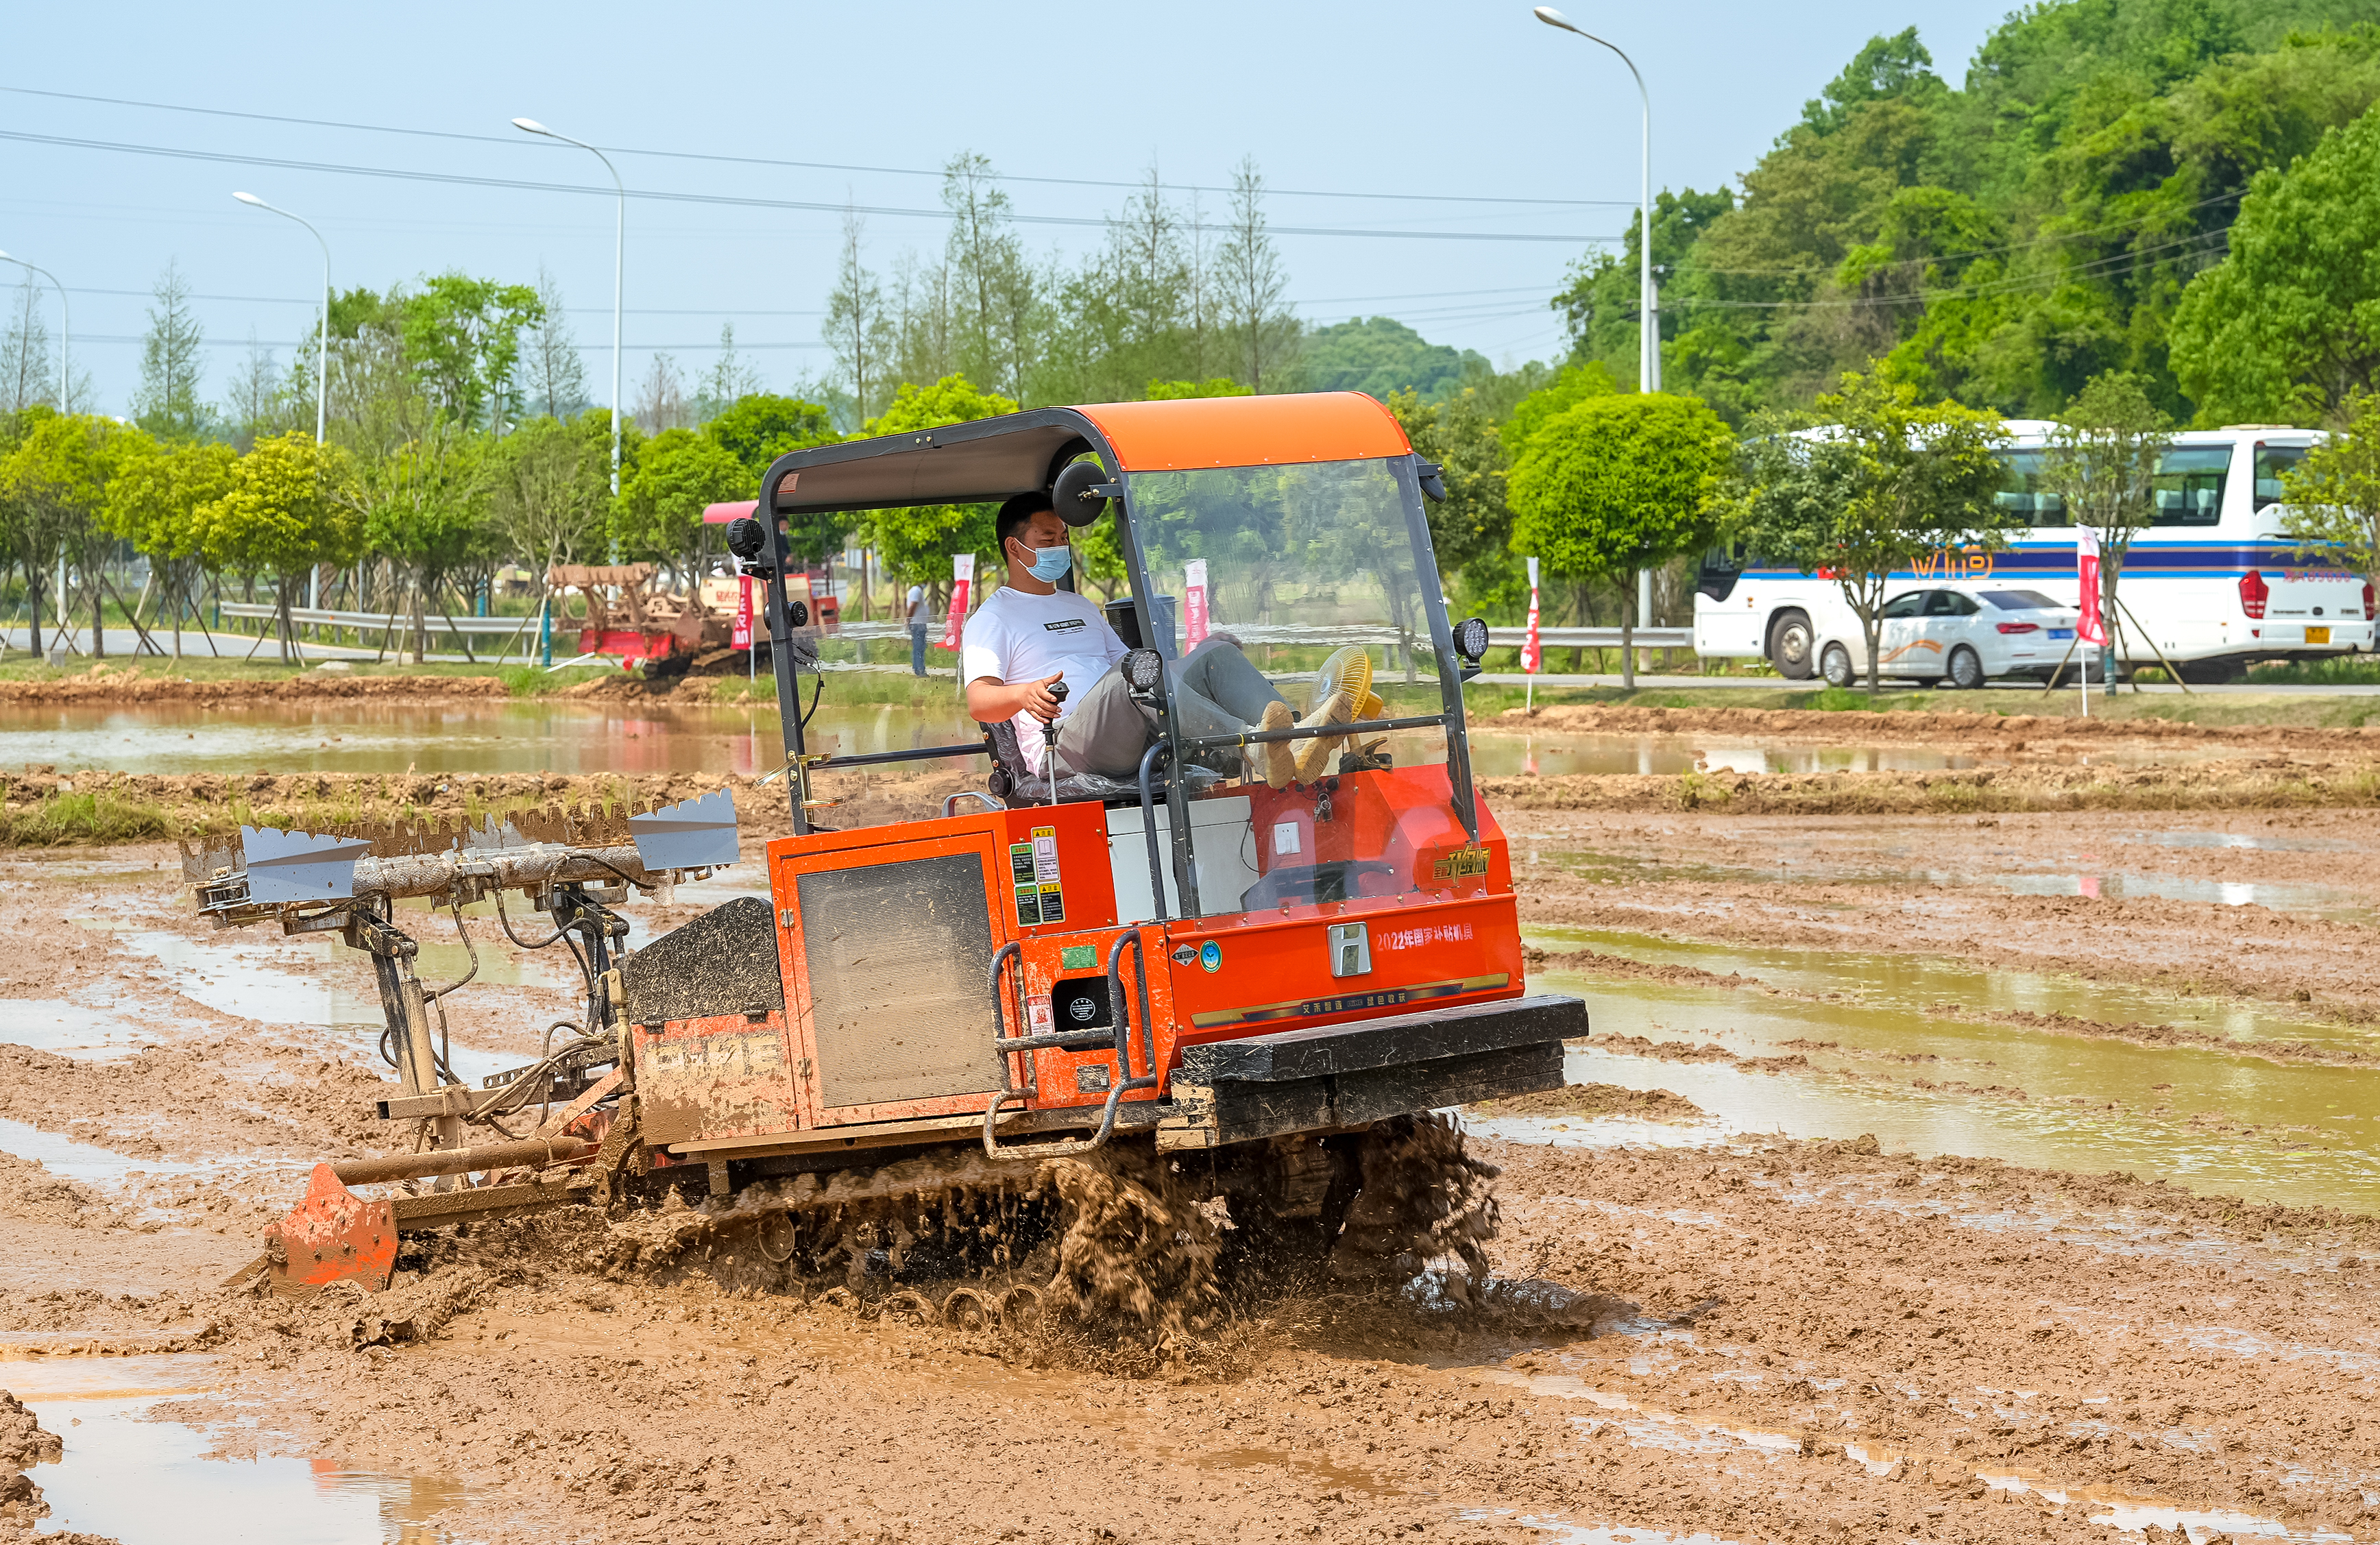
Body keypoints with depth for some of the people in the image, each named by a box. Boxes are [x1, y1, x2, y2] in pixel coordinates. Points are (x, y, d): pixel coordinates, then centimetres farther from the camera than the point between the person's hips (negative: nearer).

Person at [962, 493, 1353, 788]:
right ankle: (1258, 748, -57)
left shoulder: (1081, 608, 35)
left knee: (1216, 653, -12)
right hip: (1062, 749, -7)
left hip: (1135, 744, 7)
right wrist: (1024, 693, -28)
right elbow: (978, 703, -5)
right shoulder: (991, 621, 11)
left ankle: (1298, 734, -42)